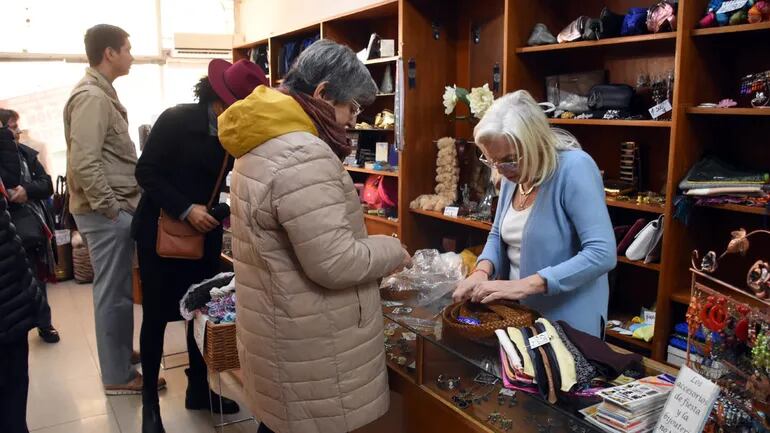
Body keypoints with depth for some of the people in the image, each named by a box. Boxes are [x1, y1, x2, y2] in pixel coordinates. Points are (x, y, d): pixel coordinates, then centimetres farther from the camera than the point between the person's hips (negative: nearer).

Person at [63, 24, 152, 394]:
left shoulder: (100, 93, 16)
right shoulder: (91, 97, -17)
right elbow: (84, 163, -24)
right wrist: (111, 208, -19)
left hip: (114, 208, 10)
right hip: (106, 212, -10)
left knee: (117, 290, 18)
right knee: (114, 293, -2)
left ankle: (120, 352, 32)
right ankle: (118, 376, 9)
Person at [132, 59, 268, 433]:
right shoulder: (176, 120, -15)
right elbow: (146, 172, -16)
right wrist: (185, 209, -24)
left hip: (205, 236, 5)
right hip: (160, 233, -4)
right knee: (156, 316, 4)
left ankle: (199, 389, 27)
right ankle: (150, 401, 19)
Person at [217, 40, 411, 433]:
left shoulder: (263, 145, 9)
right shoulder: (303, 157, -25)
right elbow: (334, 263, -26)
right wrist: (393, 251, -9)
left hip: (280, 328, 9)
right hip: (308, 343, -9)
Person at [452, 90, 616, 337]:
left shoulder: (574, 168, -21)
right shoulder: (514, 174, 0)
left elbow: (602, 254, -27)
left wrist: (524, 285, -31)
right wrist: (482, 271, -10)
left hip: (568, 322, -7)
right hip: (518, 313, 7)